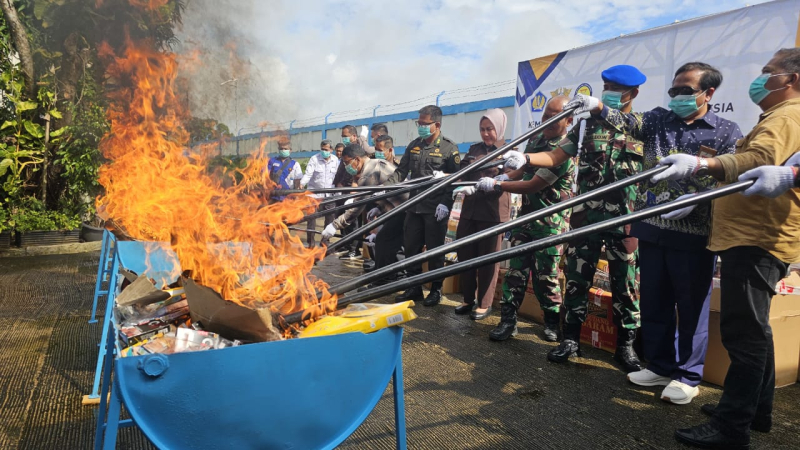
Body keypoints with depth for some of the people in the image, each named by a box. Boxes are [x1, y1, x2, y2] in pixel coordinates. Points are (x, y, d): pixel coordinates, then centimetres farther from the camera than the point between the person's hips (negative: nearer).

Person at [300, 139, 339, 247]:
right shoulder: (314, 159, -7)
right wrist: (302, 184, -32)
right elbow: (308, 174, -15)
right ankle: (310, 242, 4)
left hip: (329, 195, 3)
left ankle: (325, 240, 23)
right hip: (315, 193, -3)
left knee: (330, 218, 7)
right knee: (312, 217, -4)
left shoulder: (335, 160, 2)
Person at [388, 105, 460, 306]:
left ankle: (436, 290, 17)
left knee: (435, 250, 2)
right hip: (414, 206, 5)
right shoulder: (414, 145, 12)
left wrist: (445, 203, -17)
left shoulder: (449, 148, -3)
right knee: (411, 247, 8)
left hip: (436, 209, -5)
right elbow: (401, 171, 12)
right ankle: (414, 288, 22)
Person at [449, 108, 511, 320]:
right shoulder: (474, 149, 14)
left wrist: (477, 188, -28)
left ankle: (484, 304, 13)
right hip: (469, 209, 5)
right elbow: (462, 173, 15)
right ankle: (468, 300, 21)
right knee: (465, 255, 8)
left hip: (493, 212, -5)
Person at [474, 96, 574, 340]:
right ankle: (508, 320, 7)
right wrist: (506, 177, 4)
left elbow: (533, 185, -21)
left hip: (550, 223, -6)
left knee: (546, 276, 2)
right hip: (526, 216, 6)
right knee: (516, 269, 2)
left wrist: (496, 185, -15)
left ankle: (552, 322, 22)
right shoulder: (535, 140, 8)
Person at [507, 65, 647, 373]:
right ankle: (571, 339, 18)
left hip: (626, 218, -1)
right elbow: (555, 157, 4)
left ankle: (626, 346, 20)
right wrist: (525, 158, -14)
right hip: (586, 215, 2)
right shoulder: (588, 124, 8)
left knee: (626, 284, 6)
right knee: (577, 278, 6)